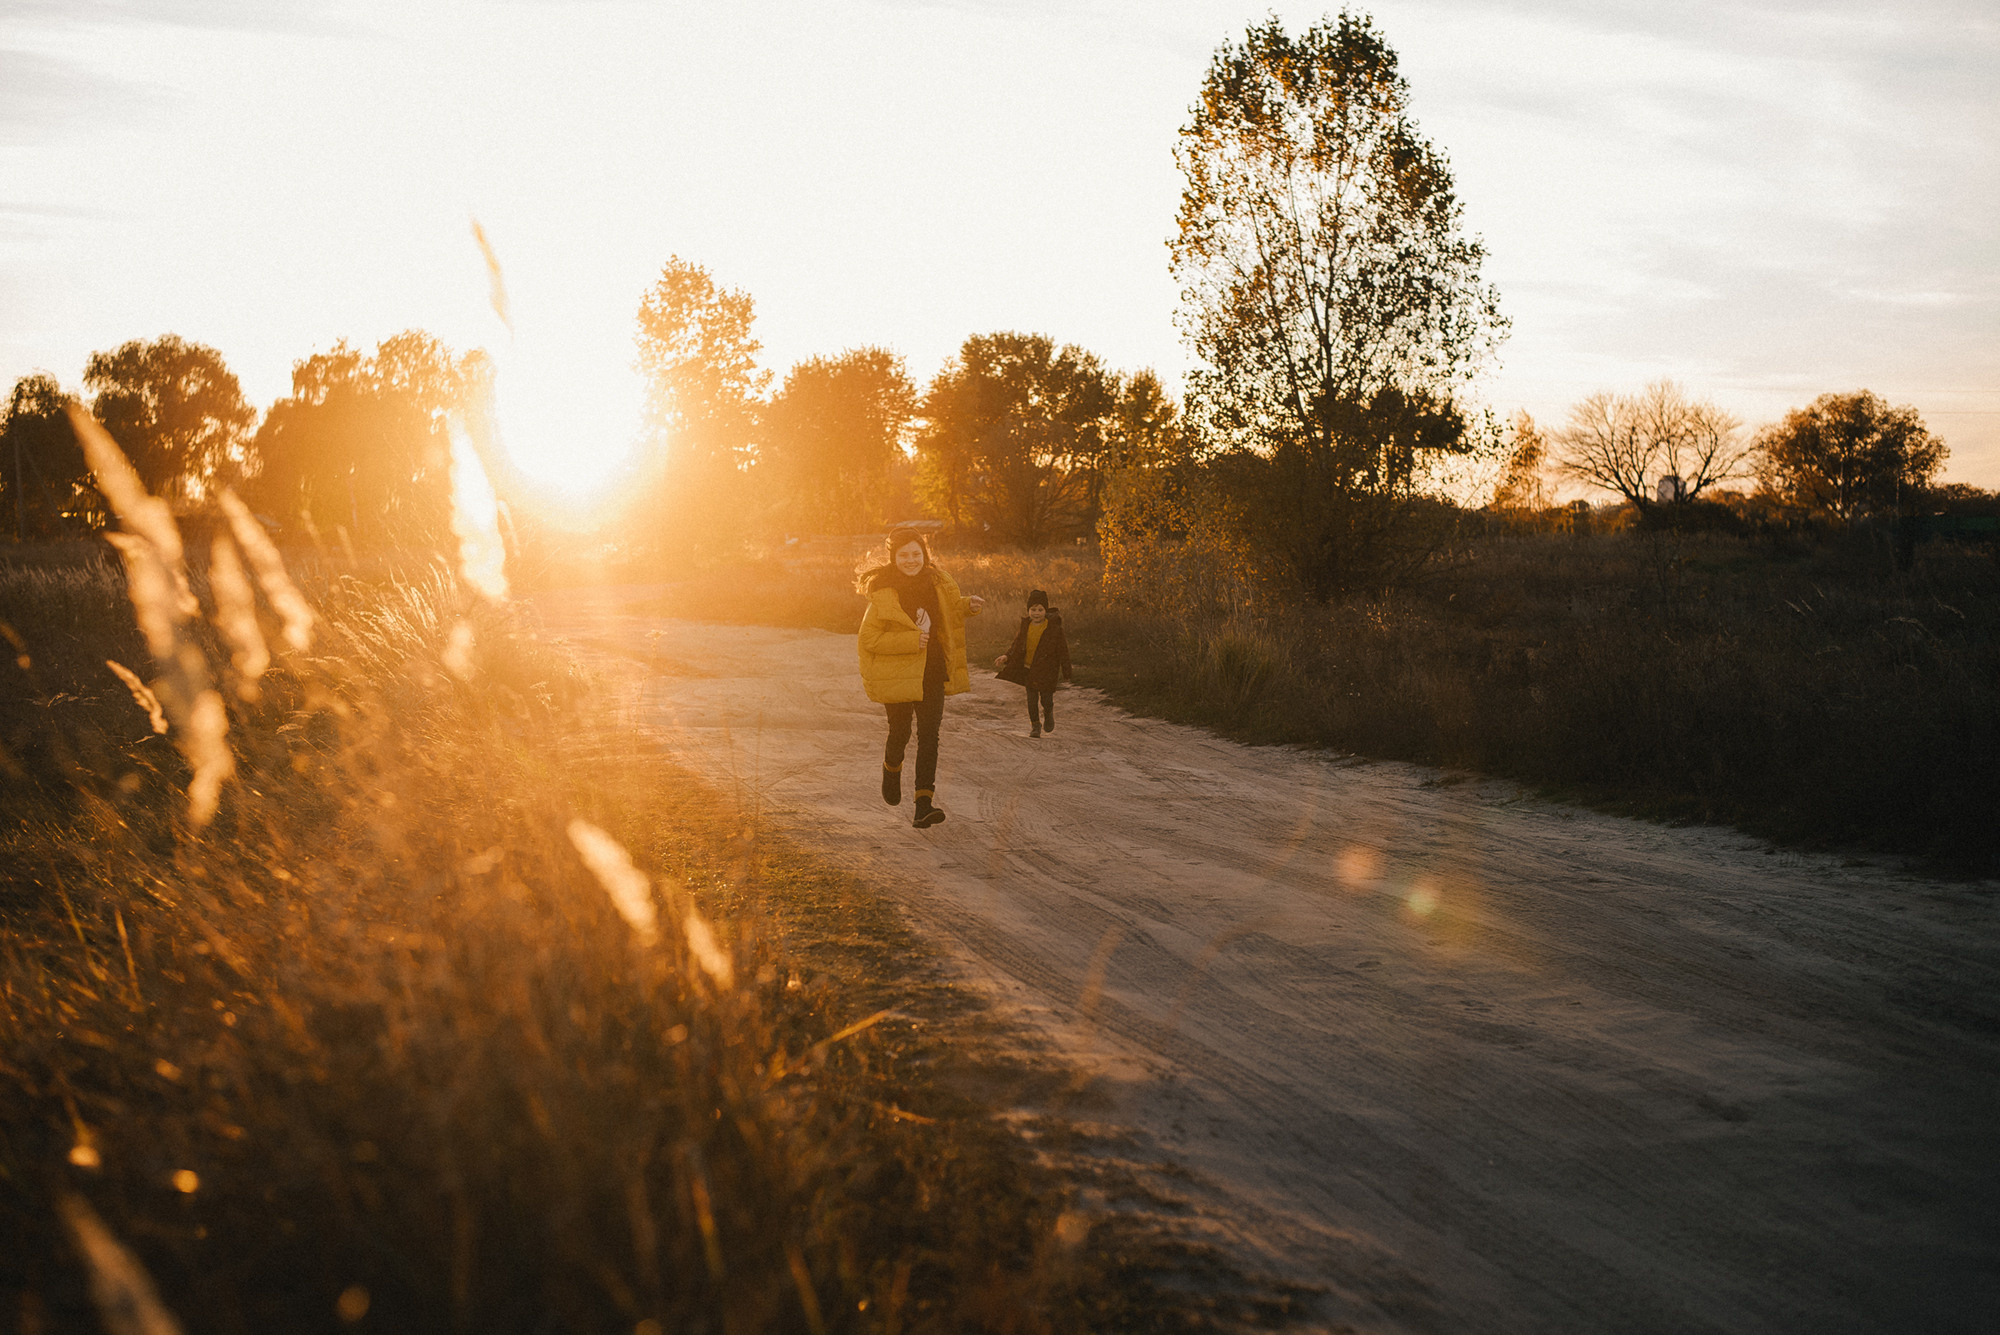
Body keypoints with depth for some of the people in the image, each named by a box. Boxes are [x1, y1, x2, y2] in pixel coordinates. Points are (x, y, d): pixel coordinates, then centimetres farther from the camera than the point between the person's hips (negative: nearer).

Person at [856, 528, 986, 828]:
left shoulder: (936, 583, 5)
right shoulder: (883, 594, -12)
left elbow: (950, 611, 26)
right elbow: (869, 638, -14)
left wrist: (968, 607, 5)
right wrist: (910, 641, -21)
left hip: (932, 674, 4)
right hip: (898, 676, -3)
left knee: (929, 736, -6)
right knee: (900, 733, 4)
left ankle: (923, 805, -8)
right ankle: (892, 769, 41)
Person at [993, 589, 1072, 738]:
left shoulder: (1054, 627, -12)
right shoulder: (1025, 625, -1)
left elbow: (1063, 651, -6)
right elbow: (1017, 645, 11)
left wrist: (1066, 674, -5)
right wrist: (1006, 657, -6)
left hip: (1046, 670, -3)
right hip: (1027, 669, 3)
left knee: (1046, 700, 1)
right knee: (1031, 699, 6)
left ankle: (1048, 713, 35)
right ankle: (1035, 725, 23)